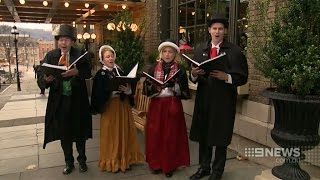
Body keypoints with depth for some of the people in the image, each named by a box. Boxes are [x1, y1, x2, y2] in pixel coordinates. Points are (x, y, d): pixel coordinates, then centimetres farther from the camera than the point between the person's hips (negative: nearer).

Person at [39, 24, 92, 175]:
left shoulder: (80, 54, -2)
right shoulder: (50, 56, 2)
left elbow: (88, 73, -12)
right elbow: (43, 76, -4)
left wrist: (77, 72, -30)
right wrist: (47, 79, -26)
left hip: (77, 100, -1)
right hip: (59, 100, 2)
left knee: (79, 131, 11)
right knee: (64, 133, 11)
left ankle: (82, 160, 30)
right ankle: (69, 162, 30)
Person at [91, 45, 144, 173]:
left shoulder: (120, 71, 9)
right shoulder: (100, 75, -5)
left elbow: (129, 87, 6)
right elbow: (98, 95, -13)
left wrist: (128, 90, -15)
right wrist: (113, 91, -24)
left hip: (123, 106, 5)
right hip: (110, 107, -5)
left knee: (124, 133, 11)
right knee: (112, 134, 3)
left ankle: (125, 159, 25)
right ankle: (112, 161, 18)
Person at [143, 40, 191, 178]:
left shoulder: (180, 70, 1)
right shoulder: (154, 69, 6)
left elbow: (185, 92, -4)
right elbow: (146, 89, 2)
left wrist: (174, 85, -20)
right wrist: (155, 87, -17)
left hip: (173, 107, -2)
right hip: (156, 106, 2)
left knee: (171, 136, 2)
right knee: (155, 135, 4)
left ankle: (169, 166, 17)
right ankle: (155, 164, 20)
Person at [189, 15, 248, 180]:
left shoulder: (235, 51, -4)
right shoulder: (200, 50, 8)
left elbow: (243, 77, -7)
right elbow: (193, 77, 7)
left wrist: (226, 77, -23)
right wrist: (194, 74, -15)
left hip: (224, 101, -4)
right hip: (204, 98, 4)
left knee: (220, 136, 8)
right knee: (202, 135, 13)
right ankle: (204, 167, 30)